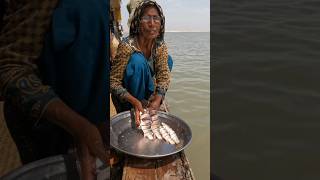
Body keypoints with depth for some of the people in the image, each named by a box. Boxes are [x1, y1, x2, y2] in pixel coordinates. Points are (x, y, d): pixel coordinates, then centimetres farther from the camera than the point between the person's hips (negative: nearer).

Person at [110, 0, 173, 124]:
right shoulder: (127, 45, -29)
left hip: (145, 89, 6)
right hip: (126, 99, -5)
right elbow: (113, 81, -26)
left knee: (167, 60, -5)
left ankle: (149, 100, 0)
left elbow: (164, 75, -16)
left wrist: (157, 100, -33)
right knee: (138, 60, -32)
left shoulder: (161, 45, -13)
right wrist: (134, 101, -39)